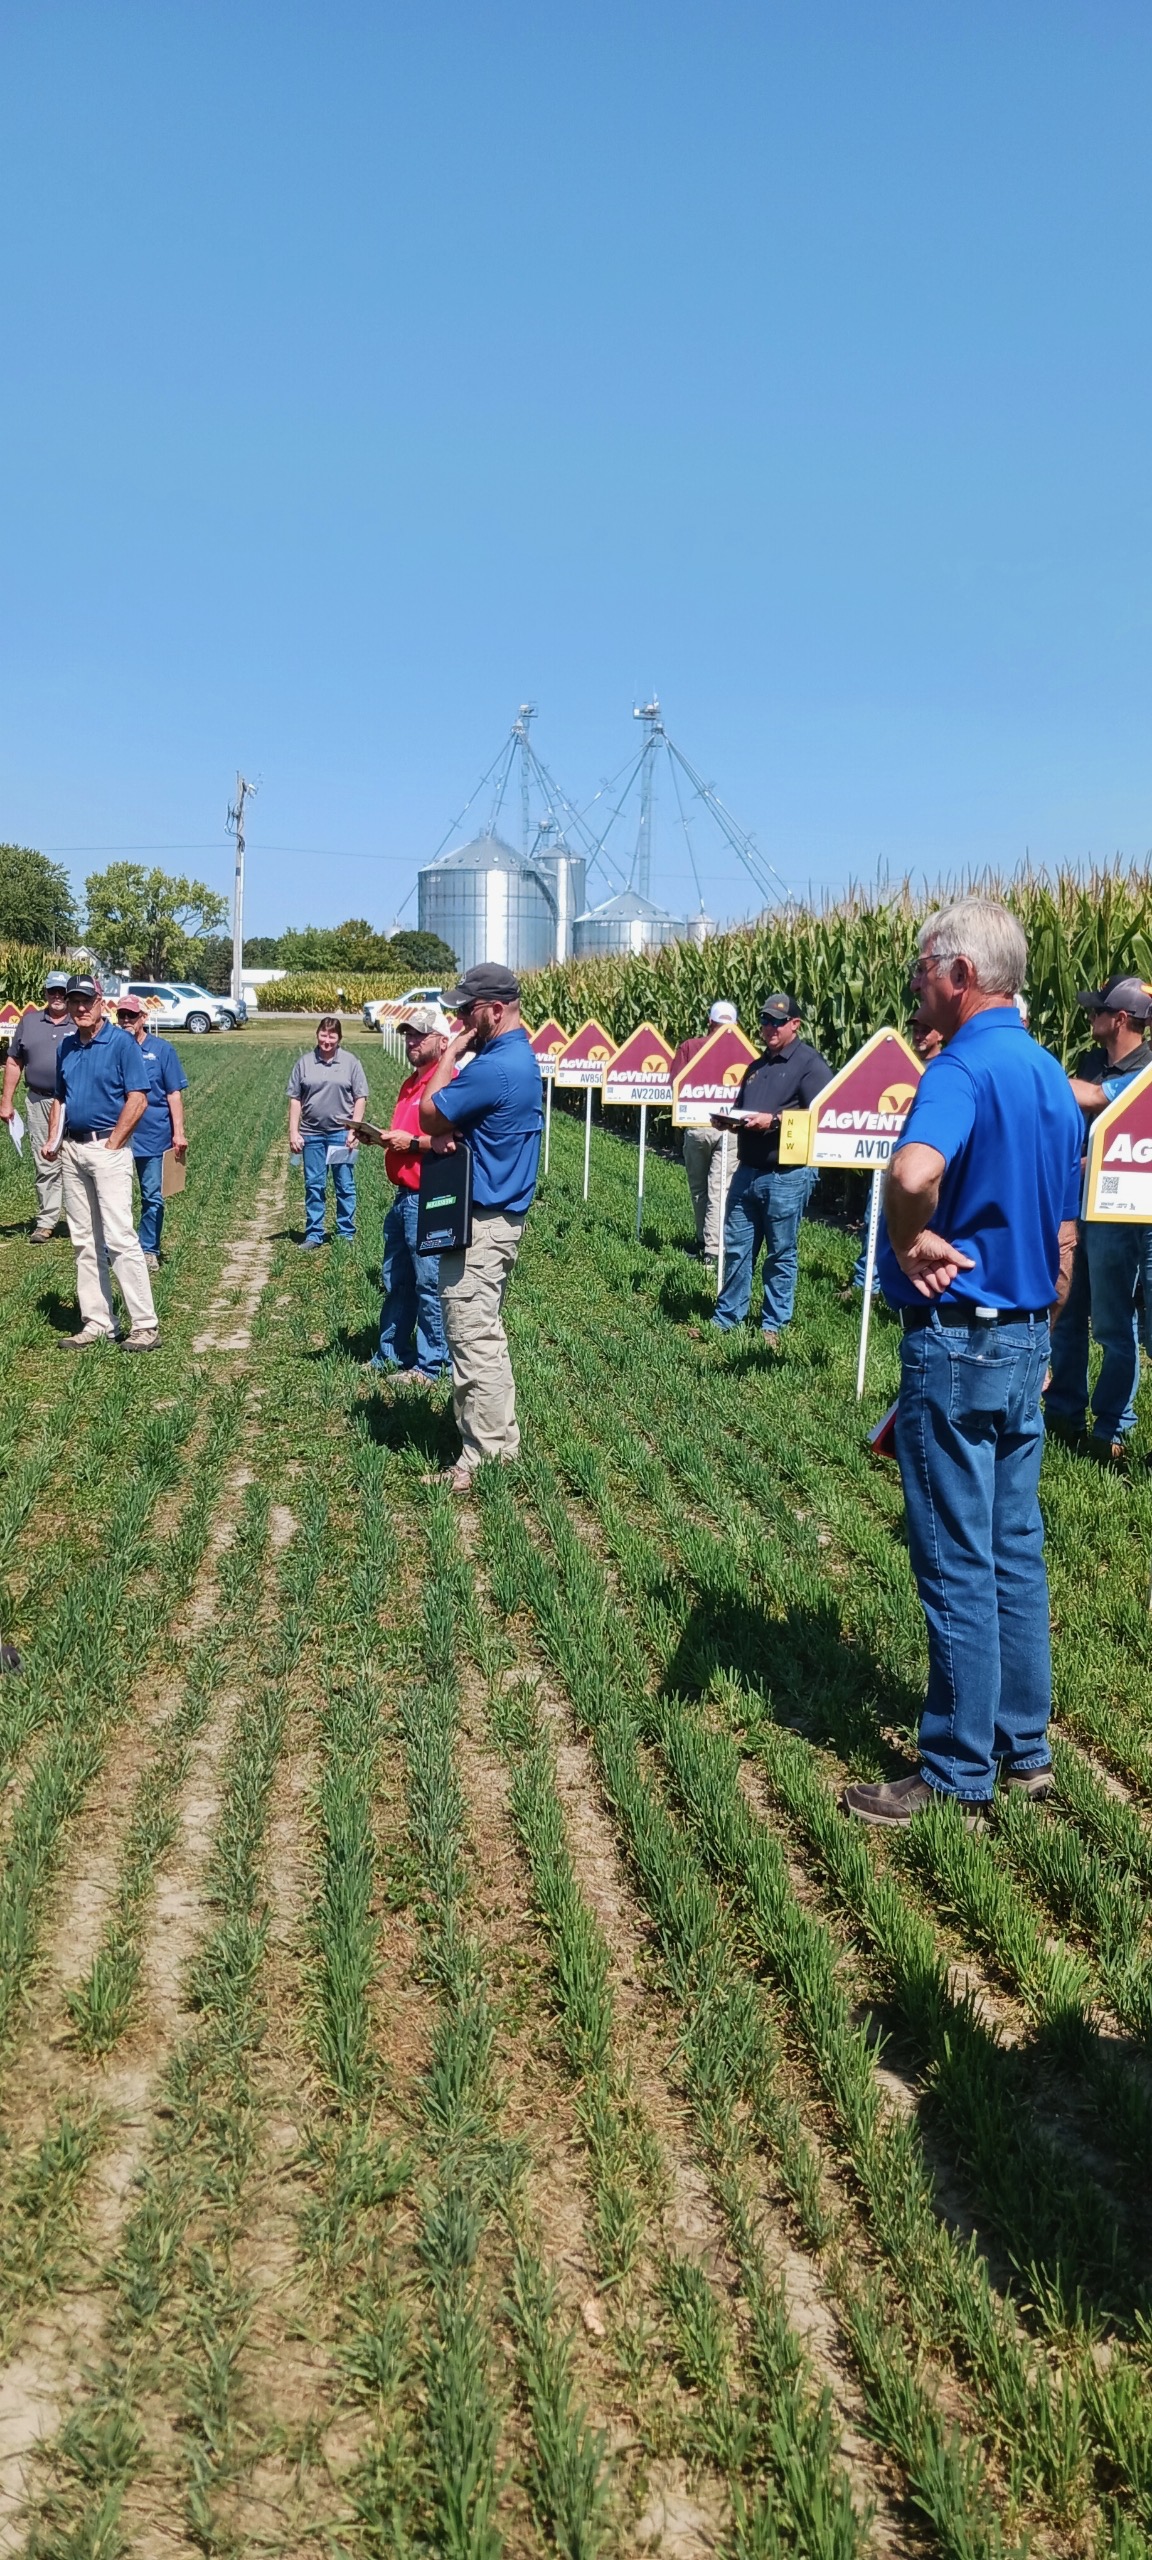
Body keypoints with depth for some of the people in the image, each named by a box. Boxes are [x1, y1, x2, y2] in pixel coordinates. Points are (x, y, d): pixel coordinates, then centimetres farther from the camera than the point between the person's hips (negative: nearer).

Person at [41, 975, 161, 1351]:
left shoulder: (121, 1043, -8)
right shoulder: (65, 1048, 13)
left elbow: (138, 1099, -12)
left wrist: (112, 1144, -13)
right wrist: (53, 1140, 9)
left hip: (107, 1148, -7)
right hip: (72, 1150, 7)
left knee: (119, 1237, -11)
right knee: (84, 1241, 9)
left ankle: (145, 1325, -8)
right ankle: (96, 1322, 15)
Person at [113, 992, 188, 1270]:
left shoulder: (162, 1049, 0)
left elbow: (174, 1093, 0)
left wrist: (178, 1132, -6)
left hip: (153, 1135, -1)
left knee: (152, 1197, 7)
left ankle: (149, 1250, 18)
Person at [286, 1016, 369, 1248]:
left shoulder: (350, 1062, 2)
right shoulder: (305, 1063, 5)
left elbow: (361, 1098, 1)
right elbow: (295, 1099, 7)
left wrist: (354, 1129, -7)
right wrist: (293, 1132, 1)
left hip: (341, 1133, -2)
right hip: (312, 1134, 2)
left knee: (345, 1186, 3)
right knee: (313, 1186, 8)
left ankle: (346, 1234, 11)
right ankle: (314, 1234, 16)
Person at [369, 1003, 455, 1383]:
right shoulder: (410, 1083, 17)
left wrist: (412, 1142, -18)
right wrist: (383, 1137, 7)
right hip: (403, 1197, 10)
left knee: (429, 1286, -1)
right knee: (395, 1283, 17)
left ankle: (431, 1365, 7)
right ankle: (391, 1354, 28)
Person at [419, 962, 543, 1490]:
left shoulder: (493, 1067, -22)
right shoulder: (520, 1057, 12)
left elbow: (430, 1117, -13)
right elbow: (454, 1121, 13)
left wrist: (450, 1053, -6)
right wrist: (448, 1133, -9)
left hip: (480, 1222, -11)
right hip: (502, 1213, 11)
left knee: (472, 1337, -4)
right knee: (484, 1333, 18)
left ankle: (487, 1456, 2)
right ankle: (500, 1439, 27)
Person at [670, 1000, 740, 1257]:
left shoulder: (688, 1047, -1)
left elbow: (674, 1085, -4)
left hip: (695, 1124, 1)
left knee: (698, 1187, 18)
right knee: (720, 1190, 1)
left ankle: (704, 1241, 28)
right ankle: (713, 1249, -3)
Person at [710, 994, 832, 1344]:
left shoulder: (811, 1064, -7)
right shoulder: (756, 1066, 18)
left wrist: (773, 1121, -23)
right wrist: (727, 1119, 3)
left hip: (787, 1176, -7)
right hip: (747, 1171, 7)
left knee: (781, 1253, 4)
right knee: (736, 1247, 9)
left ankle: (773, 1325, 14)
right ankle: (726, 1317, 19)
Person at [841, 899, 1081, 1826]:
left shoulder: (964, 1066, -18)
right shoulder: (1051, 1077, 10)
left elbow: (914, 1171, -41)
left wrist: (911, 1243, -22)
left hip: (956, 1340, -9)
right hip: (1026, 1339, 9)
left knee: (957, 1565, 0)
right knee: (1016, 1551, 16)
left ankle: (959, 1775, 11)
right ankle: (1025, 1748, 27)